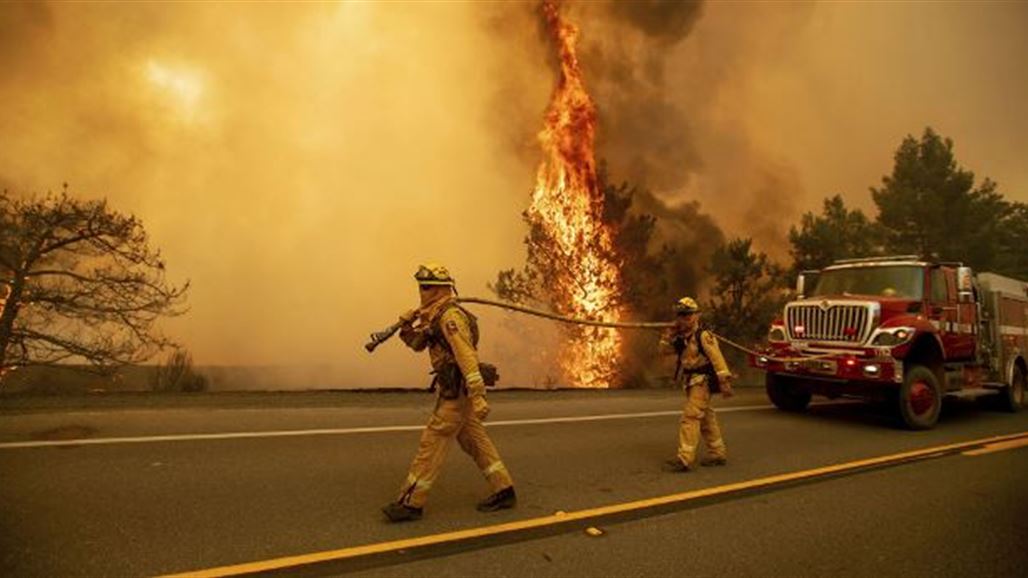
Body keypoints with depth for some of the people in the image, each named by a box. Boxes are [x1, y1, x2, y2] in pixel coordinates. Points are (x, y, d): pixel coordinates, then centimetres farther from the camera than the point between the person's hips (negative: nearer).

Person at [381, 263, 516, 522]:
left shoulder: (450, 317, -19)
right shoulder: (434, 315, 13)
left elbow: (467, 357, -25)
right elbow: (417, 344, 20)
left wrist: (478, 397, -30)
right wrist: (407, 326, -1)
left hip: (457, 392, -10)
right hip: (455, 391, 10)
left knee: (432, 442, -4)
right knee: (475, 441, 14)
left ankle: (411, 503, 6)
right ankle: (504, 491, 22)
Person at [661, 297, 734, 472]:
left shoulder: (703, 335, -15)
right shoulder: (681, 338, 10)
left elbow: (717, 358, -20)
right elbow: (665, 350, 10)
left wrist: (725, 381, -24)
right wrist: (670, 334, -4)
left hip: (702, 382, -9)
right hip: (691, 382, 9)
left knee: (690, 417, -13)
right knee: (706, 418, 16)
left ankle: (685, 459, -14)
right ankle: (718, 453, 28)